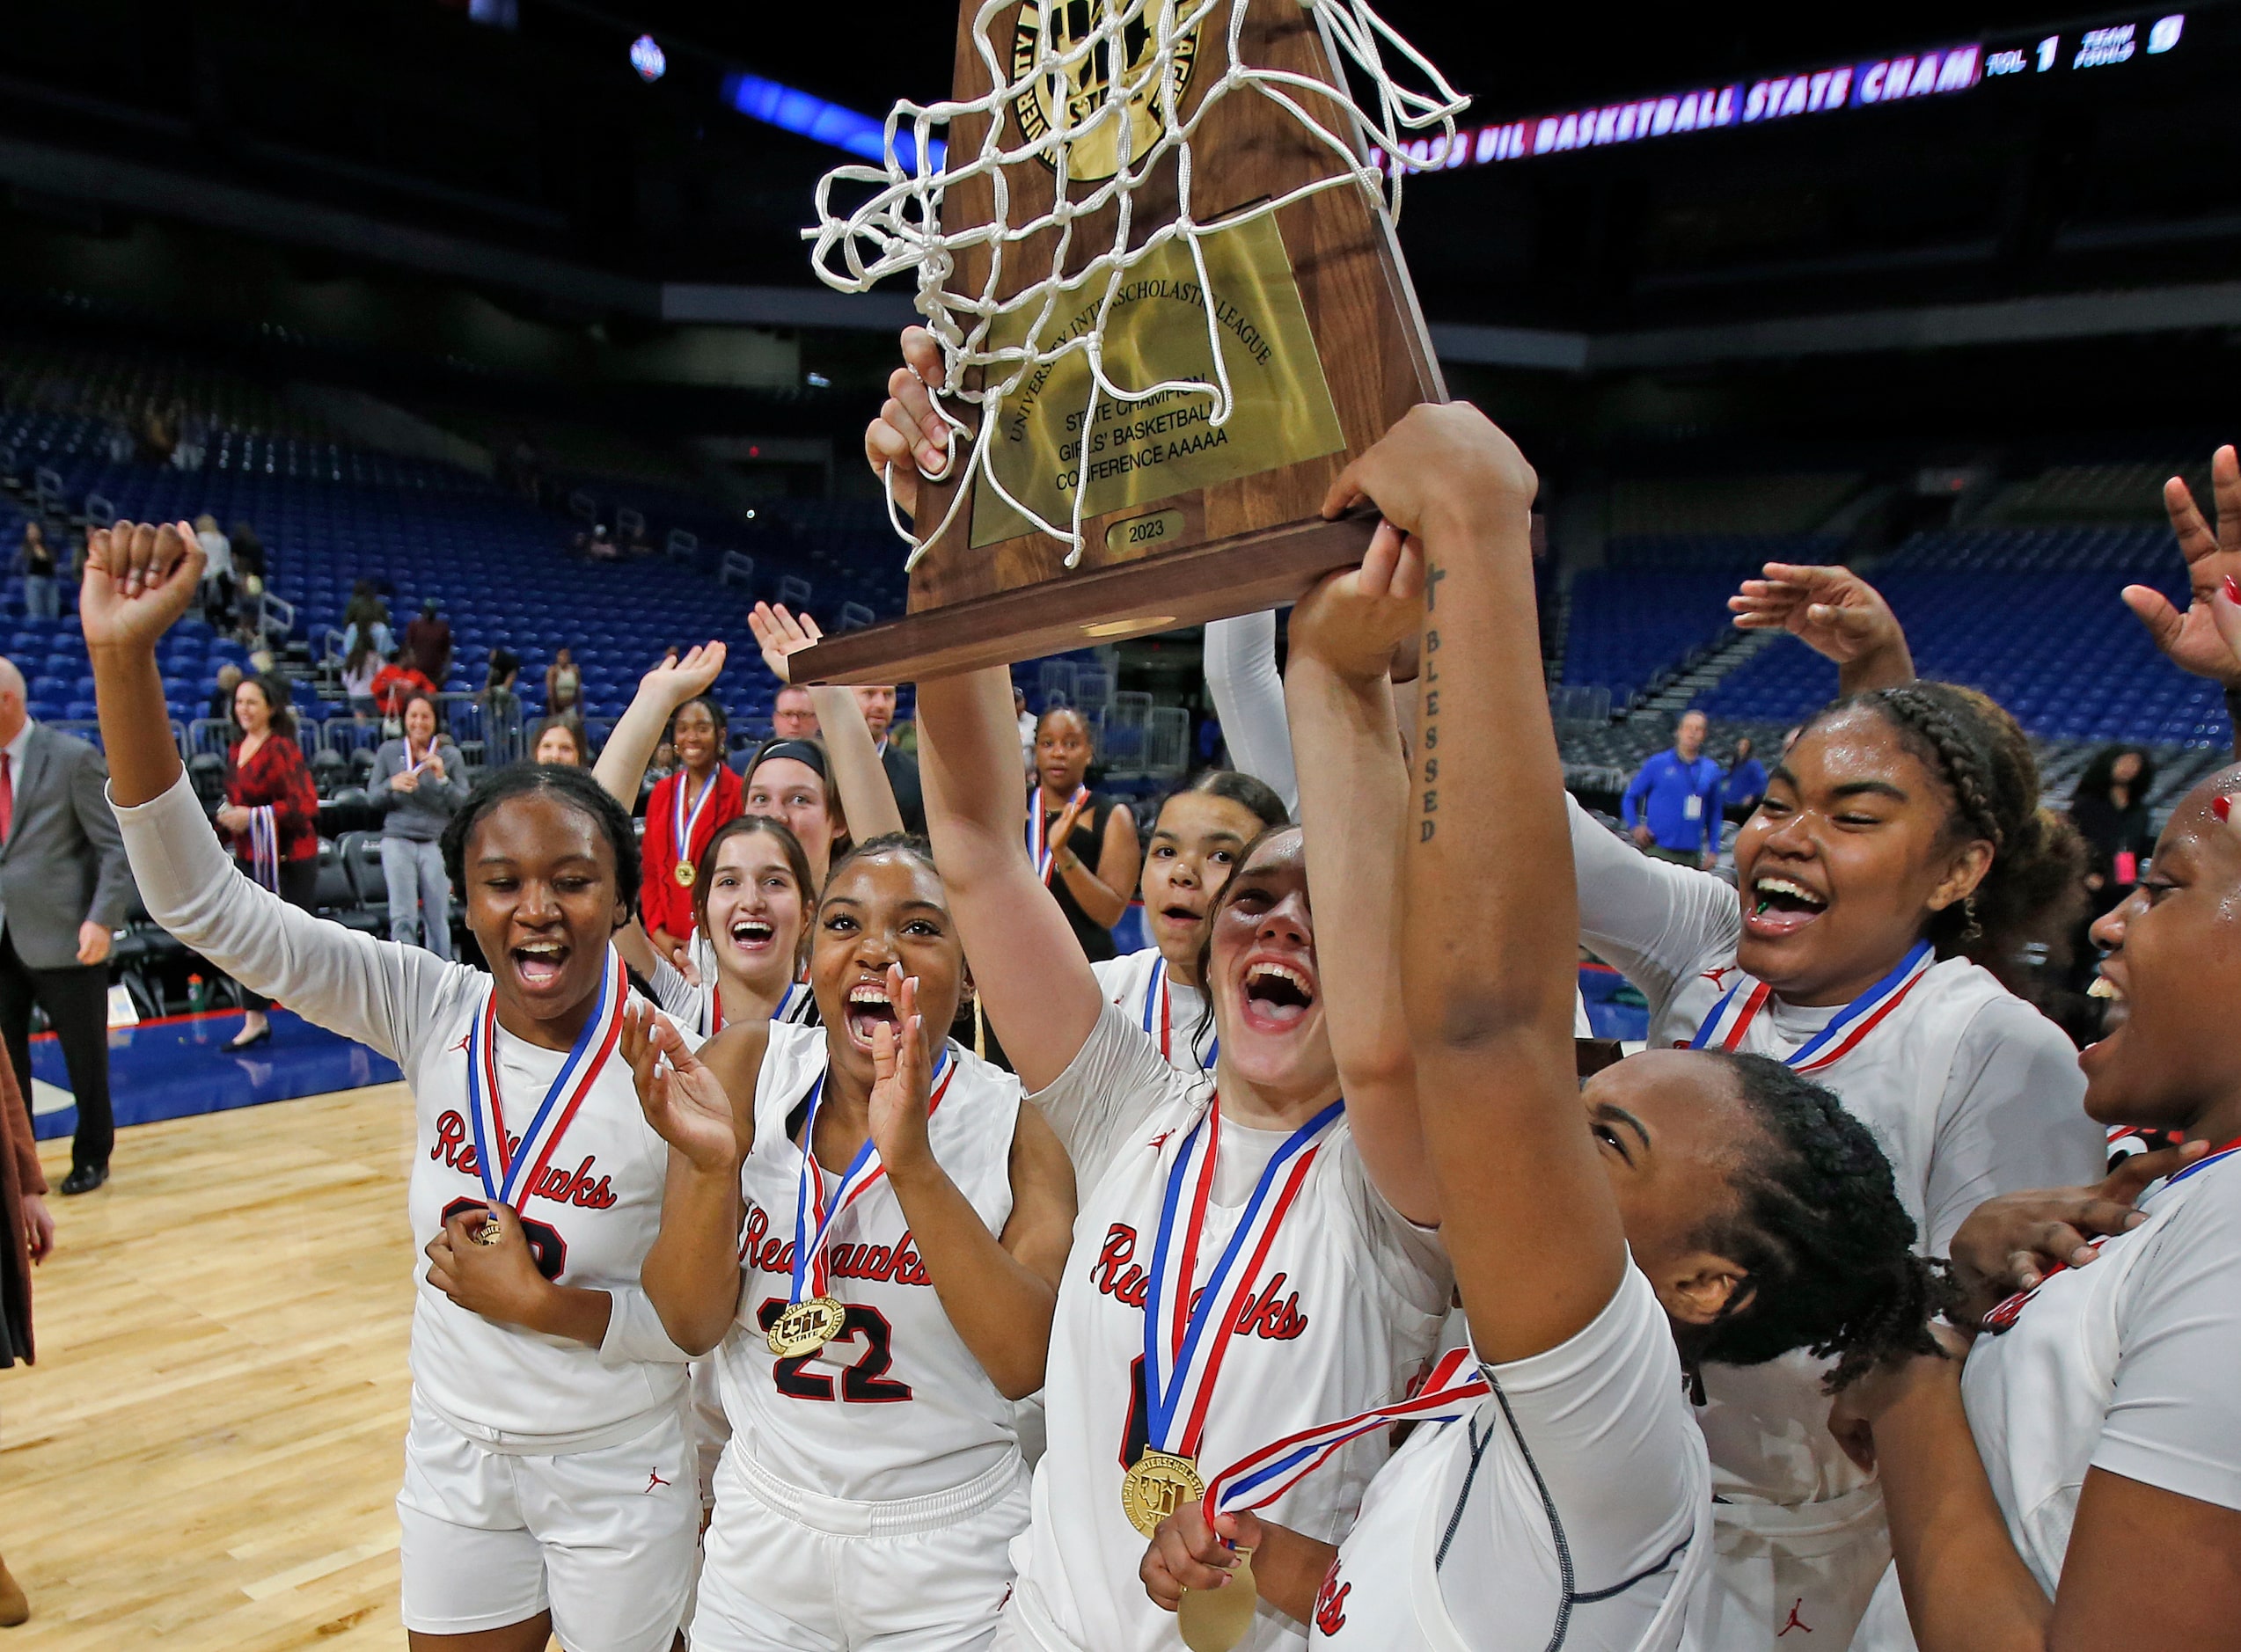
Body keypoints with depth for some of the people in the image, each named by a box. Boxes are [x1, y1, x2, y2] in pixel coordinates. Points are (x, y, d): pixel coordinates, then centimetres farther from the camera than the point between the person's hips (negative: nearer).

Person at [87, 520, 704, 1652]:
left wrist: (541, 1303, -24)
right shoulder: (434, 1013, -13)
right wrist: (124, 655, -28)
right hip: (453, 1458, 3)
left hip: (618, 1474, -3)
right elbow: (203, 902, -20)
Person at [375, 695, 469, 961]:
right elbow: (373, 799, 8)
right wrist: (392, 785, -12)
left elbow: (463, 804, 1)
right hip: (398, 839, 0)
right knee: (402, 916, -7)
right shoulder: (389, 751, 7)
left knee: (438, 918, 3)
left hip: (437, 842, 0)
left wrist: (442, 778, -14)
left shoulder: (450, 755, 5)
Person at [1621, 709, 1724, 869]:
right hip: (1658, 850, -3)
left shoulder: (1711, 770, 9)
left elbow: (1714, 812, 15)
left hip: (1692, 854, 3)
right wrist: (1635, 826, -10)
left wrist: (1713, 850, 9)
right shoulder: (1658, 763, 1)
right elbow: (1630, 797, 6)